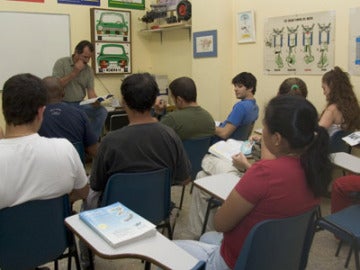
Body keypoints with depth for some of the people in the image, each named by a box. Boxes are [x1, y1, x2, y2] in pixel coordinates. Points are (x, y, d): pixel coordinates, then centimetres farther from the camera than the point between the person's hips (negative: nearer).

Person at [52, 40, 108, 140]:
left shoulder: (88, 70, 6)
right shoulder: (61, 63, -4)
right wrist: (74, 73, -16)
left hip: (80, 104, 4)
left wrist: (97, 102, -22)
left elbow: (91, 92, 1)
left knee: (102, 112, -18)